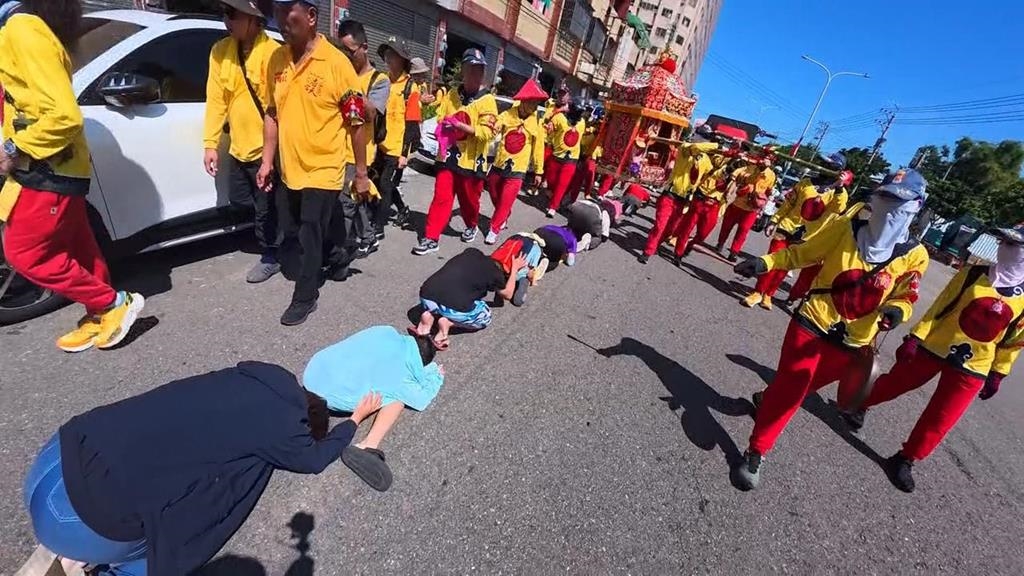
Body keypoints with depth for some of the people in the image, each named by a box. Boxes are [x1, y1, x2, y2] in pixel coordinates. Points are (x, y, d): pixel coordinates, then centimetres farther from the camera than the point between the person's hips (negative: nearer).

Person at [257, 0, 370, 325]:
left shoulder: (336, 62, -11)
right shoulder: (276, 60, 5)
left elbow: (356, 122, -10)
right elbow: (272, 114, 12)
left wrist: (361, 173, -10)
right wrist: (267, 161, 8)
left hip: (324, 168, -6)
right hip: (291, 167, 6)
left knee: (311, 234, 0)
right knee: (308, 228, 19)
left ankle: (305, 297, 15)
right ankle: (337, 260, 45)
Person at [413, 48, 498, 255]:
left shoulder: (487, 100, -6)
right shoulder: (451, 95, 8)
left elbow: (487, 132, -15)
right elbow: (438, 118, 11)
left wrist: (461, 125, -23)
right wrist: (444, 126, -12)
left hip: (471, 161, -2)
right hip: (448, 157, 3)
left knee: (469, 200, 14)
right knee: (441, 198, -1)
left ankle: (471, 226, 43)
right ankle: (431, 238, 5)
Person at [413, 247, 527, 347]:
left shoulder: (471, 252, 19)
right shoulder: (494, 272, 7)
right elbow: (508, 295, 26)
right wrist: (514, 269, 36)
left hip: (426, 297, 5)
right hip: (454, 309, -5)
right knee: (485, 316, 23)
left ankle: (429, 316, 8)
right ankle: (448, 322, 0)